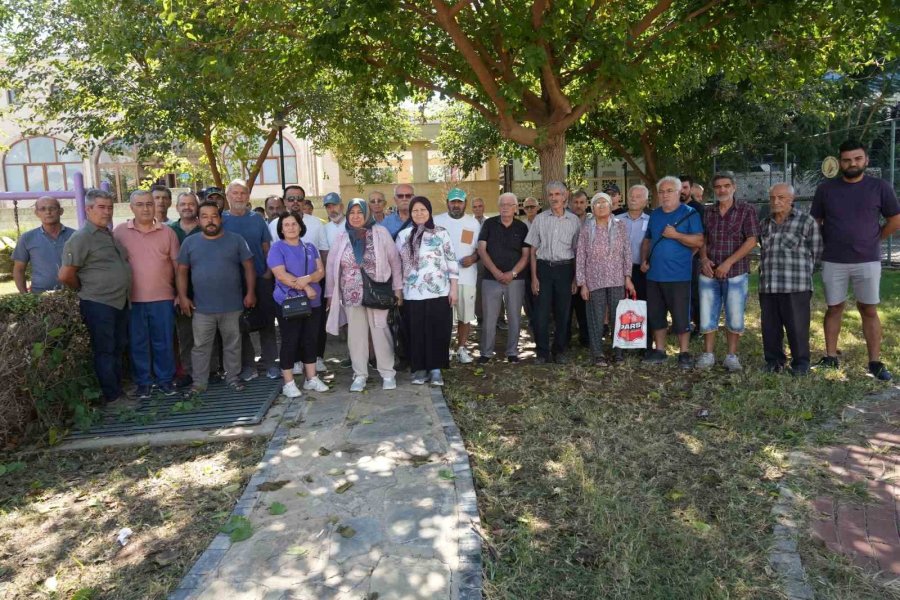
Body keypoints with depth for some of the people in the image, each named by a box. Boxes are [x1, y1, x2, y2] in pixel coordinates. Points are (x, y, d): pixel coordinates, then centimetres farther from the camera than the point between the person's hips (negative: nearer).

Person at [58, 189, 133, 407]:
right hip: (98, 304, -8)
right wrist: (87, 290, 0)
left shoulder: (110, 234, 12)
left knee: (118, 348, 16)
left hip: (120, 302, 8)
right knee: (104, 351, 1)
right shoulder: (81, 238, -13)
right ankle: (112, 397, 10)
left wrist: (121, 291, 13)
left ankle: (118, 388, 28)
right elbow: (65, 275, -15)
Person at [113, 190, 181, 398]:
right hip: (132, 299, 0)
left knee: (164, 342, 8)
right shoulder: (119, 232, 1)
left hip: (163, 298, 0)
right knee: (137, 343, 8)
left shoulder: (167, 232, 4)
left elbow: (177, 264, 6)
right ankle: (142, 382, 20)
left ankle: (166, 379, 21)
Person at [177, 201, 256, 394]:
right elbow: (182, 271, 7)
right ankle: (199, 381, 19)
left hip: (232, 306, 0)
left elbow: (249, 267, 1)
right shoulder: (189, 242, 4)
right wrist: (183, 297, 0)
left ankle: (233, 377, 25)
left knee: (232, 344, 11)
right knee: (200, 346, 8)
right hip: (201, 307, 1)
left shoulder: (236, 240, 0)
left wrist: (250, 292, -5)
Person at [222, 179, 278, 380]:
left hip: (262, 278, 1)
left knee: (267, 320, 4)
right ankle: (247, 364, 16)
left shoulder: (257, 219, 6)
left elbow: (267, 247, 7)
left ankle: (269, 362, 14)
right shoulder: (221, 220, 2)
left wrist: (269, 272, -4)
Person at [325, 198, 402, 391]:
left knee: (380, 331, 2)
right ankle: (360, 375, 16)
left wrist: (397, 288, -1)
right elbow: (332, 266, 8)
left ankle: (388, 373, 13)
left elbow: (394, 261, 1)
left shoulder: (380, 233, -2)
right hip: (351, 295, 3)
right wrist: (330, 293, 5)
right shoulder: (342, 237, 5)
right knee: (356, 334, 7)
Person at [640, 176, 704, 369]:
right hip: (654, 275, 5)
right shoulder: (654, 215, 13)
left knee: (681, 316, 0)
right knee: (655, 315, 11)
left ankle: (684, 353, 12)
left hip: (678, 275, -5)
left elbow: (699, 241, -11)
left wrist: (676, 235, -20)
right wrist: (644, 260, 6)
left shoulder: (689, 213, -4)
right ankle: (659, 350, 23)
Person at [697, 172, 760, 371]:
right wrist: (704, 259, -3)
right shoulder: (708, 213, 10)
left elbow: (751, 241, -8)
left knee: (735, 317, 4)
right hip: (709, 273, 3)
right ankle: (708, 355, 16)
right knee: (707, 316, 5)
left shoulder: (746, 210, -1)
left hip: (736, 273, -3)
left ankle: (732, 355, 17)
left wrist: (728, 263, -14)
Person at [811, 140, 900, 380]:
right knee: (834, 309, 8)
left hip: (868, 261, -1)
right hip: (833, 262, 1)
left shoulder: (880, 187, 0)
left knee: (869, 311, 3)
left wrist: (873, 240, 7)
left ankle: (875, 362, 9)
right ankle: (831, 357, 16)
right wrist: (830, 243, 6)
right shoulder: (825, 189, 2)